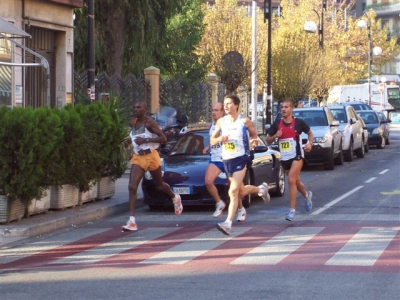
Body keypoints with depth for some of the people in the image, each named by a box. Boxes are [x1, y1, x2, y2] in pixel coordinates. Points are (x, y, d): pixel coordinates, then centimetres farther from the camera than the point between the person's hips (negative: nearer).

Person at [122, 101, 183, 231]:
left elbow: (163, 138, -19)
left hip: (151, 156, -4)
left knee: (159, 185, 17)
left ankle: (175, 198, 52)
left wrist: (145, 140, -26)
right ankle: (132, 221, -18)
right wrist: (129, 142, 3)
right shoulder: (132, 123, 4)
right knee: (132, 187, -14)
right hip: (137, 157, 4)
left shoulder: (149, 122, -14)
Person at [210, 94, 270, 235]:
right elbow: (212, 140, 10)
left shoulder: (245, 121, -5)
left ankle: (228, 223, -24)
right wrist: (220, 139, -12)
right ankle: (261, 189, 52)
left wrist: (254, 140, -14)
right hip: (227, 159, 5)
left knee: (233, 191, -18)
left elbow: (254, 135, 9)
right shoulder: (221, 122, 4)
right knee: (241, 191, 19)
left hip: (241, 158, -5)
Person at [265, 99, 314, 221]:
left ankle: (292, 210, -15)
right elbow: (268, 141, 6)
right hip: (284, 157, 5)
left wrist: (310, 143, -9)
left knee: (291, 180, -19)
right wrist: (275, 135, -14)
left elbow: (310, 133, 10)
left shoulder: (298, 122, -6)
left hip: (297, 156, -5)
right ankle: (307, 195, 51)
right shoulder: (277, 123, 2)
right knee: (296, 181, 19)